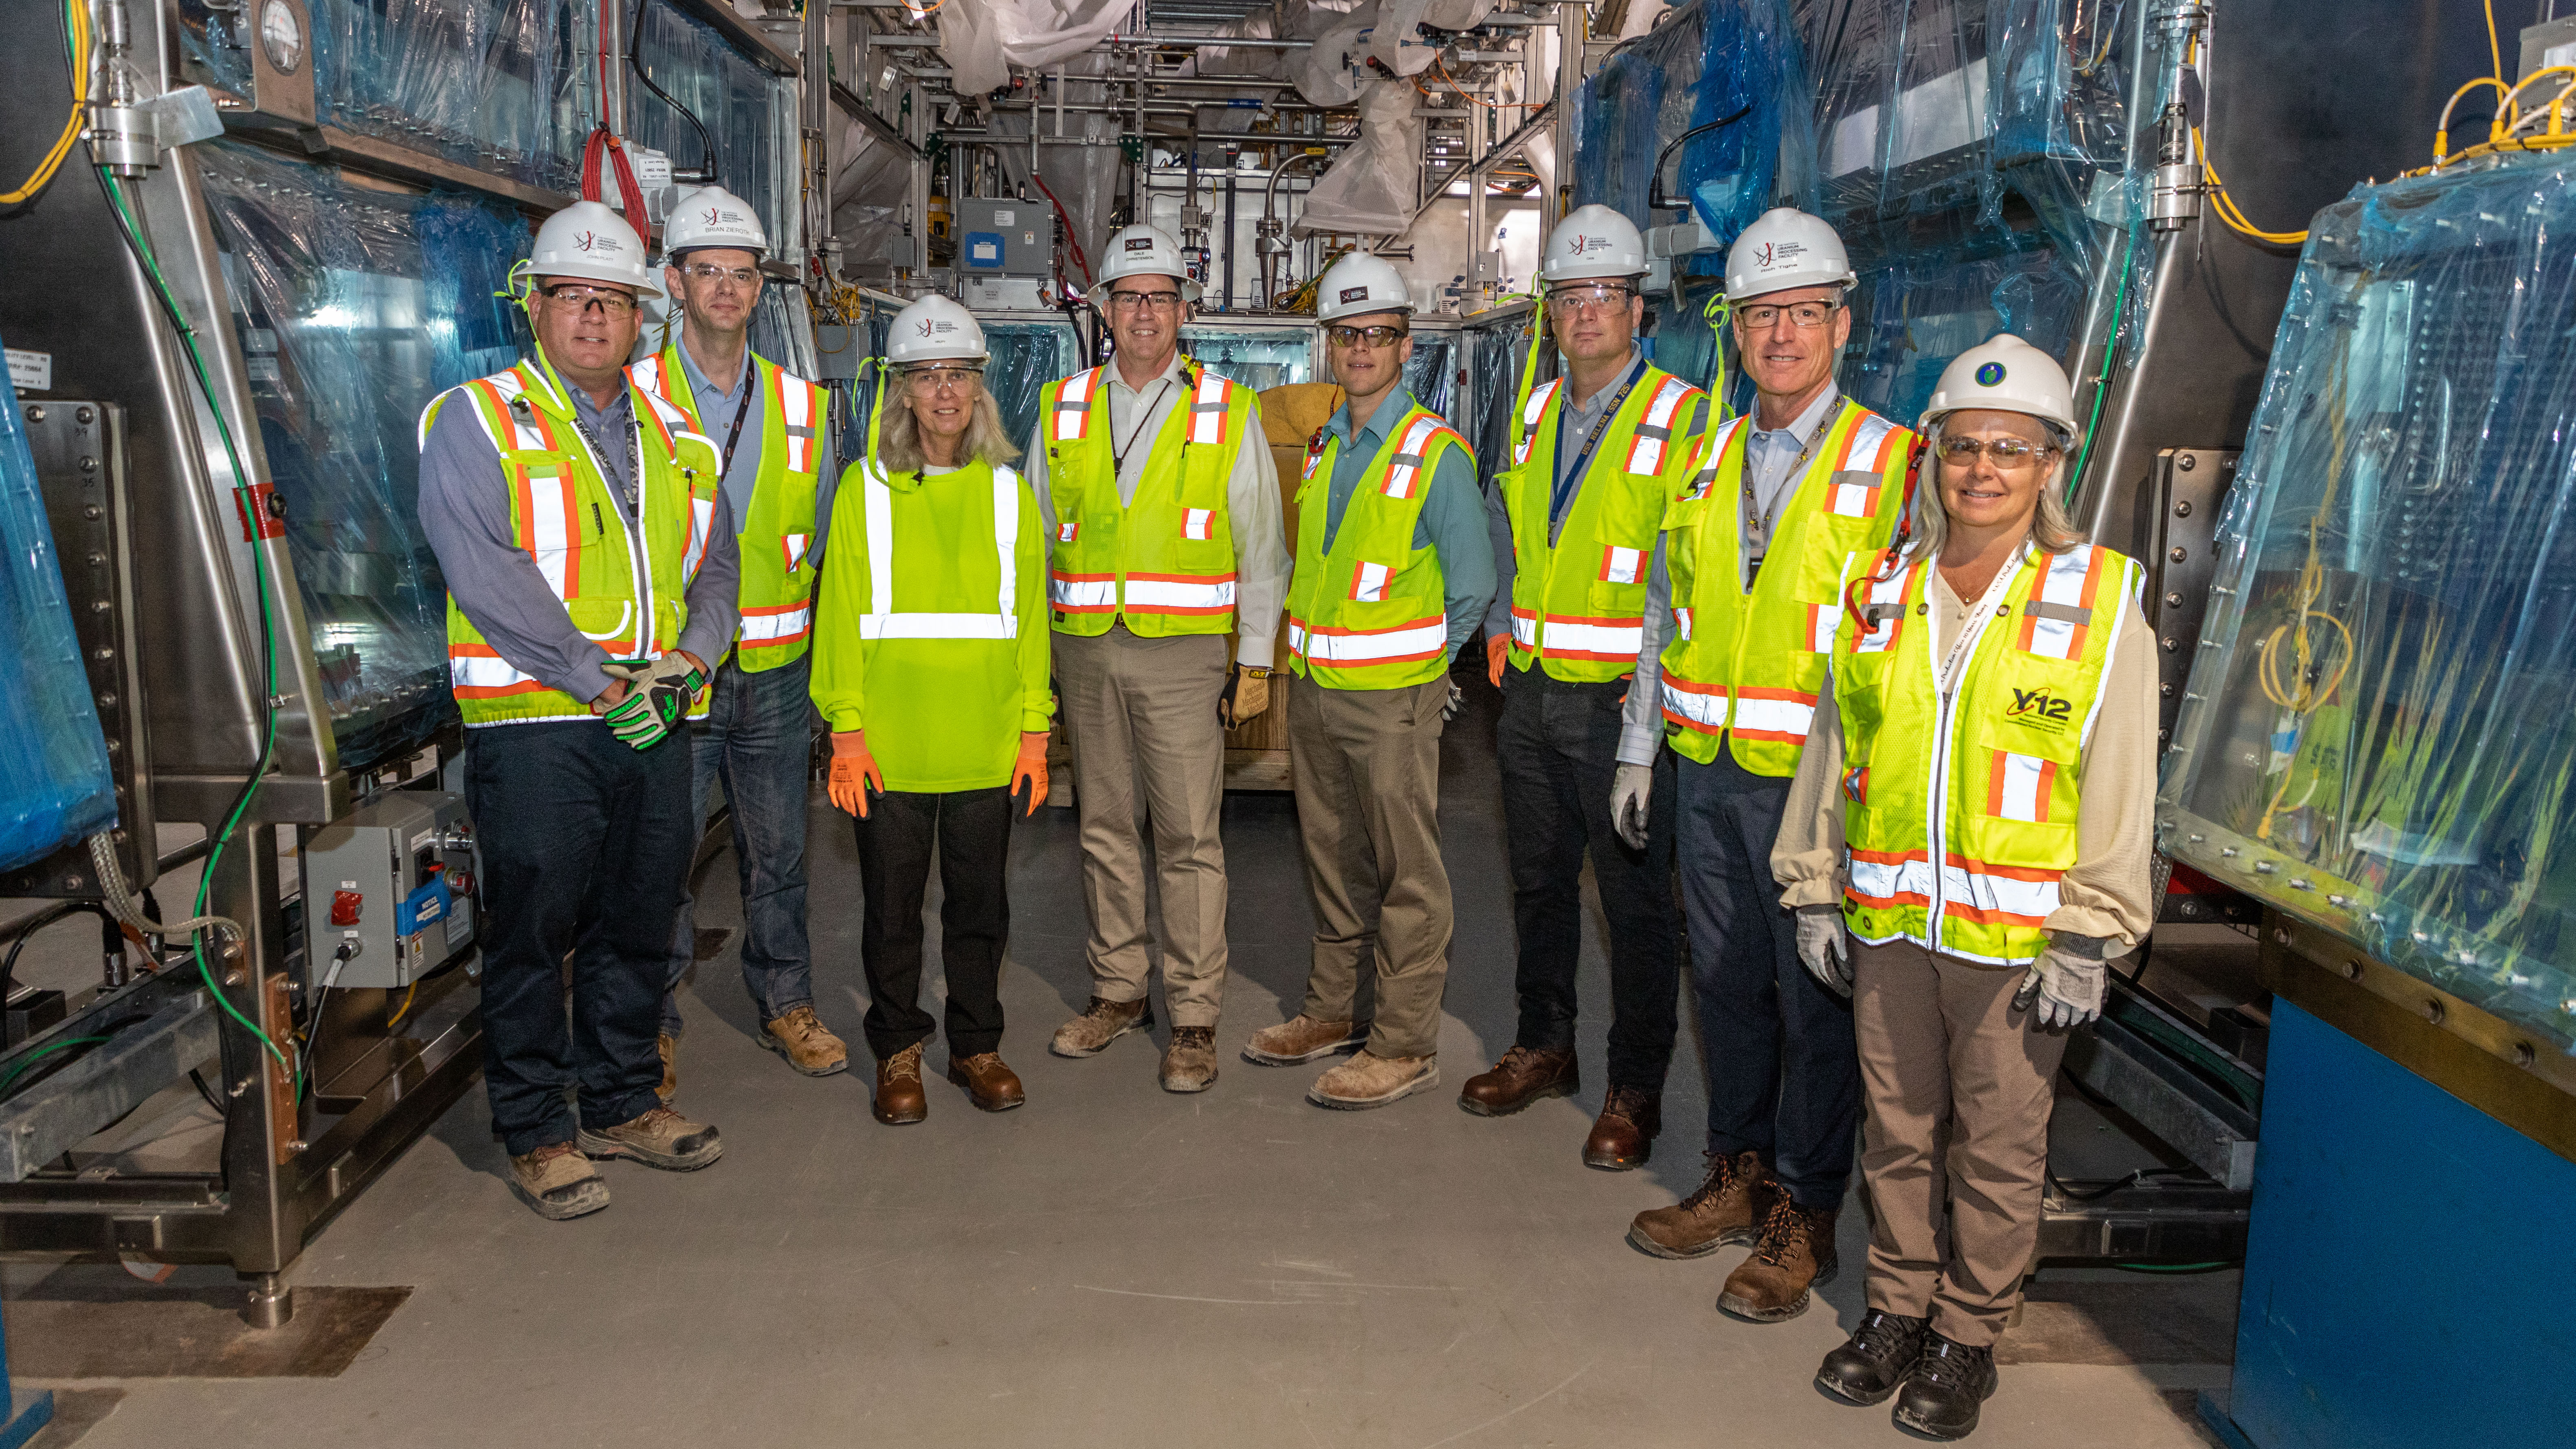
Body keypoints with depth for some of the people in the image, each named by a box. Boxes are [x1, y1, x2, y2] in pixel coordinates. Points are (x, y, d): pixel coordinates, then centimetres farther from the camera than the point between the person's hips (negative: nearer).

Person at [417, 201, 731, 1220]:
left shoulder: (672, 436, 16)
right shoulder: (476, 423, -1)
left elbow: (714, 563, 16)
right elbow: (487, 576, -13)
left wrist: (691, 656, -4)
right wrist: (598, 680, -18)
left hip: (656, 724, 5)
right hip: (535, 726, -5)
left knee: (638, 925, 13)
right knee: (532, 934, 2)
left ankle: (622, 1104, 28)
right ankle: (534, 1133, 15)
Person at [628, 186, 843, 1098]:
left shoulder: (800, 404, 9)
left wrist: (781, 600, 8)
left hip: (775, 673, 3)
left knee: (778, 852, 12)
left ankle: (785, 1003, 27)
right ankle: (657, 1023, 18)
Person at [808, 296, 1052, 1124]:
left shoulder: (1008, 493, 7)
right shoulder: (865, 488, 1)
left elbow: (1031, 616, 6)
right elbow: (841, 613, -2)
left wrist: (1034, 728, 2)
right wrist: (846, 728, -7)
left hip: (986, 742, 2)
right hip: (890, 742, -1)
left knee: (980, 901, 11)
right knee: (892, 905, 9)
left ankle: (975, 1045, 27)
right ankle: (897, 1051, 25)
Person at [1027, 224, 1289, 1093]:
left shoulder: (1227, 414, 3)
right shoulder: (1062, 410, 11)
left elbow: (1261, 549, 3)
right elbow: (1032, 539, 16)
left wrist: (1257, 662, -2)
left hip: (1184, 653, -3)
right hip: (1085, 651, 3)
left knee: (1189, 839, -3)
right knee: (1105, 829, 10)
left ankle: (1195, 1019, 7)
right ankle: (1118, 992, 24)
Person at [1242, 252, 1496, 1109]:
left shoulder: (1436, 453, -10)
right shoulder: (1323, 448, 11)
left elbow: (1473, 583, -8)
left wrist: (1422, 656, 0)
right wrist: (1306, 651, 13)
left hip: (1391, 694, -7)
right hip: (1313, 687, 7)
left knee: (1406, 872, 0)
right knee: (1332, 857, 16)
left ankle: (1405, 1044, 9)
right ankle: (1332, 1012, 29)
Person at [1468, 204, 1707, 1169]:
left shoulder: (1681, 419, -9)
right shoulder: (1535, 414, 10)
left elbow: (1679, 592, -15)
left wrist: (1643, 742, -20)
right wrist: (1502, 626, 12)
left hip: (1618, 700, -6)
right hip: (1532, 693, 6)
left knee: (1635, 902, 4)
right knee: (1539, 881, 17)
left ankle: (1635, 1091, 18)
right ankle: (1543, 1048, 34)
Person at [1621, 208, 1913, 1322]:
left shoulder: (1889, 463, -5)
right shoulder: (1709, 461, 12)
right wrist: (1643, 746, 15)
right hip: (1710, 771, 5)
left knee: (1817, 998, 4)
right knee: (1725, 980, 14)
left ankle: (1804, 1215, 19)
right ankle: (1737, 1177, 31)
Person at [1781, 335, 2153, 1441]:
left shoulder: (2100, 603, -5)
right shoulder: (1882, 593, 6)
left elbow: (2119, 789, -5)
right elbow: (1831, 751, 12)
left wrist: (2085, 942, -7)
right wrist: (1816, 893, 11)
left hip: (2015, 931, -3)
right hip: (1888, 922, 3)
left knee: (1998, 1146, 9)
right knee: (1899, 1129, 15)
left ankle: (1967, 1337, 27)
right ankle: (1896, 1310, 33)